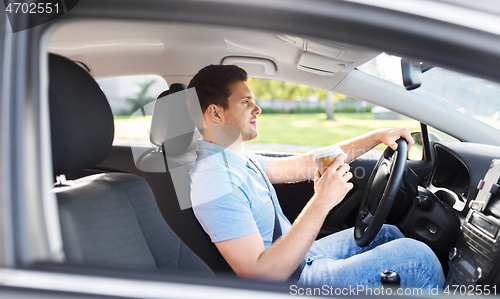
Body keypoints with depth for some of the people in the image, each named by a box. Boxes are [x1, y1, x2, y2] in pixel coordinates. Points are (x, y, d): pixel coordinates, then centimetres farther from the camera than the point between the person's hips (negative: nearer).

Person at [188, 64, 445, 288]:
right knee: (415, 256, -10)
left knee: (387, 233, 18)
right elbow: (260, 275, -32)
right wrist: (321, 203, -33)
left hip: (298, 257, 10)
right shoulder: (215, 179, -28)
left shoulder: (239, 159, 5)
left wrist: (377, 136, 3)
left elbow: (307, 165, 7)